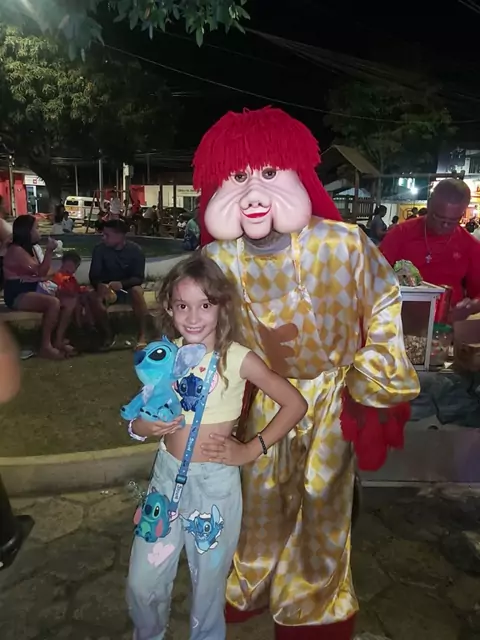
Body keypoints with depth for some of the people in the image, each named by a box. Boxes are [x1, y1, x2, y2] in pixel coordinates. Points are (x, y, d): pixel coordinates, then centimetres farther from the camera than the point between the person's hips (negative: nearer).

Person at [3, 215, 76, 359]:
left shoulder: (30, 248, 16)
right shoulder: (16, 250, -14)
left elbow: (41, 273, 13)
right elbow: (41, 272, -18)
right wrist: (49, 250, -17)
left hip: (33, 290, 10)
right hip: (17, 295, -9)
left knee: (69, 303, -6)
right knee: (53, 303, -34)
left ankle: (58, 341, -6)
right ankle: (46, 346, -25)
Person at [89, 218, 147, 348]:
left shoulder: (135, 250, -16)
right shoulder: (100, 249, -13)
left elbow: (139, 278, -19)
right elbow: (93, 276, -14)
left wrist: (121, 284, -40)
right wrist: (100, 285, -39)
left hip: (128, 288, -1)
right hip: (106, 287, 2)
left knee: (137, 291, -36)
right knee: (93, 296, -30)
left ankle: (142, 335, -29)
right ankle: (108, 335, -16)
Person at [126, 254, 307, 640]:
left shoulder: (238, 359, -15)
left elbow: (295, 404, -10)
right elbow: (138, 422, 3)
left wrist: (252, 450, -11)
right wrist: (148, 426, -19)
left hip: (216, 480, -3)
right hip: (167, 474, 3)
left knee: (208, 584, 16)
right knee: (142, 584, 14)